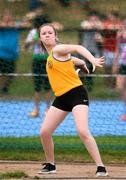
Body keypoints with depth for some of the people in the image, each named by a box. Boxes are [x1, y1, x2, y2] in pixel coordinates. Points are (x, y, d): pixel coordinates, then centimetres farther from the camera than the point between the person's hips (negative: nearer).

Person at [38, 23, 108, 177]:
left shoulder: (58, 49, -7)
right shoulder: (50, 56, 17)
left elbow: (78, 48, -24)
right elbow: (72, 60, 33)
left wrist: (93, 60, -39)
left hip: (76, 94, -8)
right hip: (61, 98, 9)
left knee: (83, 131, -23)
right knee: (44, 132, 3)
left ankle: (101, 167, -19)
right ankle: (50, 165, 23)